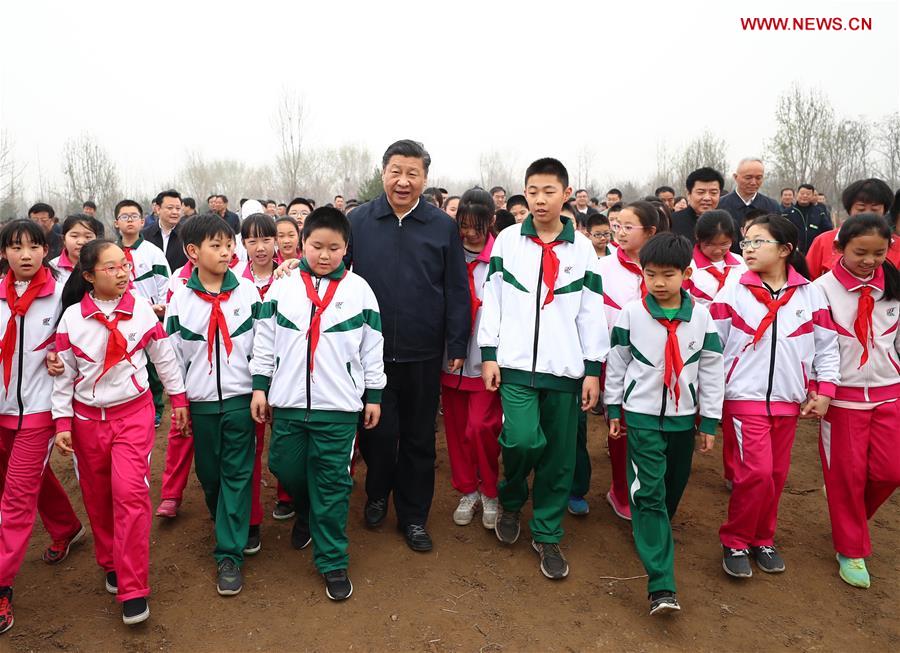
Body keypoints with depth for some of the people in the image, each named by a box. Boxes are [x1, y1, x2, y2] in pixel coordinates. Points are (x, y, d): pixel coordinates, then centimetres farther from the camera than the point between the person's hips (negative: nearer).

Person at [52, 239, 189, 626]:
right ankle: (111, 564, 34)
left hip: (133, 412, -2)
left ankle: (133, 589, -5)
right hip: (87, 417, 2)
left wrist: (178, 398, 8)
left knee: (129, 492, -12)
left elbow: (164, 356, 4)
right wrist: (63, 421, -1)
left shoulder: (141, 309, -5)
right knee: (97, 496, 12)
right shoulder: (72, 317, -4)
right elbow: (64, 373, 1)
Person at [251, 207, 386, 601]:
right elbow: (265, 341, 8)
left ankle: (332, 561, 16)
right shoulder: (282, 289, 3)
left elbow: (373, 347, 4)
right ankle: (306, 513, 46)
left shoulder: (359, 290, 0)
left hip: (339, 405, -2)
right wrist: (259, 386, 6)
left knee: (332, 482, 3)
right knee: (286, 468, 13)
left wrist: (374, 395, 5)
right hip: (288, 401, 2)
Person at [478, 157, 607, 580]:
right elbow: (492, 299, 4)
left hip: (565, 368, 2)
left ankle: (547, 534, 23)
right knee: (521, 439, -16)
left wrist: (593, 369, 3)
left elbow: (592, 312, 7)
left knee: (559, 454, 4)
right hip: (515, 363, -1)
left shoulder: (582, 248, 7)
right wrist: (488, 354, -1)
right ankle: (510, 502, 17)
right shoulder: (508, 240, 5)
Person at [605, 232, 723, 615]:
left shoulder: (701, 315, -3)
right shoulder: (631, 313, -7)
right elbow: (616, 362, 3)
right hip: (642, 415, -2)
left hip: (683, 416, 3)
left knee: (673, 489, 14)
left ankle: (651, 534, 42)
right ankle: (661, 586, -8)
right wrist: (613, 408, 6)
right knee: (648, 493, -8)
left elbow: (712, 369, 2)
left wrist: (710, 421, 3)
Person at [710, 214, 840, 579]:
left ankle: (762, 539, 31)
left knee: (776, 474, 11)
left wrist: (824, 391, 2)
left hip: (788, 401, 3)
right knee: (756, 473, -11)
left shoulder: (810, 295, 2)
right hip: (744, 399, -3)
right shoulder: (732, 294, -5)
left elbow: (826, 347, 8)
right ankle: (735, 541, 10)